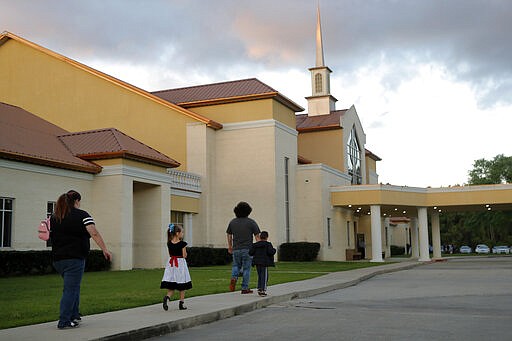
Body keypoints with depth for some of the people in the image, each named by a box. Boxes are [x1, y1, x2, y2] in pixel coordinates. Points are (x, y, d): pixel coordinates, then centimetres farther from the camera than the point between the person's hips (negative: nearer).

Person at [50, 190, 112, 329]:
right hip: (74, 259, -7)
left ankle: (74, 316, 22)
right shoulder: (82, 215, -7)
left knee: (73, 287, 20)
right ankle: (64, 322, -1)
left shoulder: (54, 217, 12)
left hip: (57, 259, 7)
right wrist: (105, 249, -16)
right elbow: (94, 233, -16)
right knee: (70, 289, -2)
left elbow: (49, 235, 17)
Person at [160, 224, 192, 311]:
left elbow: (170, 254, 9)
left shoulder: (169, 243, 2)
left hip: (171, 264, 4)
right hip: (180, 264, -4)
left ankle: (167, 297, -20)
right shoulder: (182, 244, -13)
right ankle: (182, 303, 14)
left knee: (171, 287, 8)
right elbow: (184, 256, -10)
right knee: (182, 286, 10)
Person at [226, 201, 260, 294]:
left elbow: (229, 235, 14)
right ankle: (245, 288, 6)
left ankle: (234, 278, -6)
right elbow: (257, 236, -6)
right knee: (246, 269, 5)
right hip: (247, 249, -3)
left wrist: (230, 247, 27)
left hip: (236, 249, 3)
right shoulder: (251, 222, -4)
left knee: (236, 266, 21)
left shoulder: (232, 222, 6)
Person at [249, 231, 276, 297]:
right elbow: (270, 252, -18)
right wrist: (274, 250, 3)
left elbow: (250, 253, 1)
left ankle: (259, 289, 12)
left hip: (257, 262, 5)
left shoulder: (255, 245, 7)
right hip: (264, 262, -5)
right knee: (264, 276, -2)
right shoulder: (268, 244, -6)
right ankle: (263, 290, -6)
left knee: (260, 276, 15)